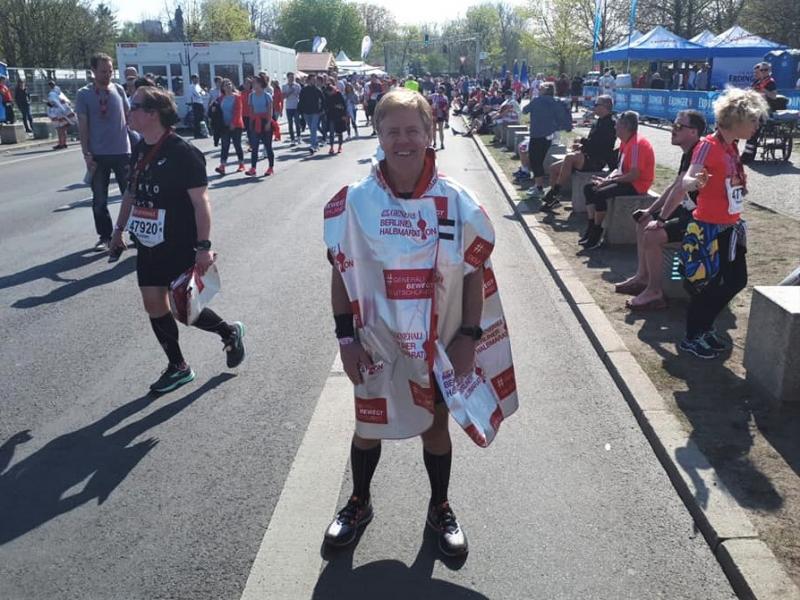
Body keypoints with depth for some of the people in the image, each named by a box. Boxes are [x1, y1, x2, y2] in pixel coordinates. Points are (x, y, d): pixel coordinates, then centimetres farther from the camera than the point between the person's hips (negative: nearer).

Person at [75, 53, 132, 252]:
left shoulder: (119, 90, 4)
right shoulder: (84, 94, -3)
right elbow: (83, 126, -3)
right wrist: (86, 155, -9)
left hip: (123, 151, 1)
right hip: (98, 155, -1)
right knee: (99, 199, 6)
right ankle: (105, 236, 18)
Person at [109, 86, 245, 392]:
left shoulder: (182, 152, -18)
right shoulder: (140, 150, 6)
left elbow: (200, 201, -20)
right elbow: (132, 192, 18)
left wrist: (203, 246, -23)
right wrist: (119, 228, 19)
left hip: (182, 246, -8)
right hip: (149, 244, 8)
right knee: (154, 304, 8)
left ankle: (231, 332, 27)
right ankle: (178, 368, 23)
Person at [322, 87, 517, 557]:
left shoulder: (456, 202, -9)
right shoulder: (355, 201, -9)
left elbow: (476, 273, -3)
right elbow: (341, 274, -3)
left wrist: (469, 337, -7)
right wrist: (346, 337, -6)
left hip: (437, 343, 0)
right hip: (374, 342, 0)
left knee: (436, 425, 17)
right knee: (368, 426, 17)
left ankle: (440, 509, 42)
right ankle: (360, 503, 44)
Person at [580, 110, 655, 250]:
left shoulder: (637, 144, -21)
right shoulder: (625, 142, 9)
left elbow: (634, 175, -26)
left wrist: (608, 181, -19)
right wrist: (607, 178, -3)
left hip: (637, 185, -10)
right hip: (626, 180, 10)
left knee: (600, 194, -27)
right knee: (588, 188, 3)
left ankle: (597, 234, -15)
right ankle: (591, 226, 0)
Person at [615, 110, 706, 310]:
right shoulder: (688, 154, 11)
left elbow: (680, 189, -26)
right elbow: (673, 186, 18)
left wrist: (660, 219, -22)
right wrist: (650, 211, 15)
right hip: (687, 211, 11)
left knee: (652, 235, -25)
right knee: (643, 223, 14)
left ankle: (655, 293, -12)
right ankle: (642, 277, 20)